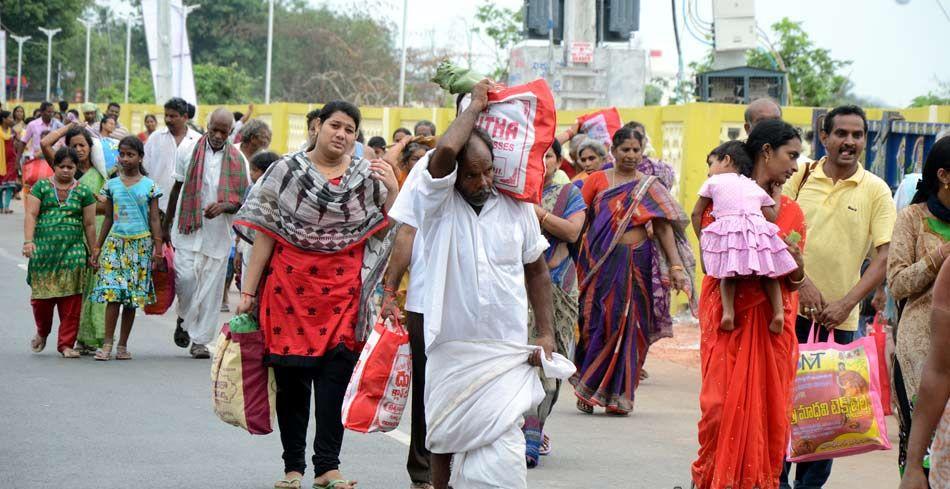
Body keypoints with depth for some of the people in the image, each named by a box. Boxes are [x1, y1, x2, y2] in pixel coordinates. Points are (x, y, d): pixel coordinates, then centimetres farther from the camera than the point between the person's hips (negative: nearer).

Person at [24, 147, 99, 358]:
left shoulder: (83, 192, 9)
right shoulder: (41, 187, 8)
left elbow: (89, 224, 10)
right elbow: (31, 215, 0)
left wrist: (92, 254, 10)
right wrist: (28, 241, -13)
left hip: (73, 250, 0)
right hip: (43, 248, 0)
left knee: (71, 299, -5)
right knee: (41, 295, -1)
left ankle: (66, 343, 2)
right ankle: (42, 332, 27)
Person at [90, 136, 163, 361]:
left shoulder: (149, 186, 3)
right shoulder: (112, 185, 8)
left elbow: (155, 220, 4)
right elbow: (108, 218, 14)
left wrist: (158, 248, -3)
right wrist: (98, 247, 12)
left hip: (140, 243, 0)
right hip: (115, 242, 1)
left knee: (133, 296, 3)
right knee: (112, 293, -10)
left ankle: (122, 345, 10)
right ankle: (107, 344, -9)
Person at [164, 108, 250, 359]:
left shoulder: (238, 160, 3)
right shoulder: (188, 151, 4)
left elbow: (244, 200, 4)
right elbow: (177, 189, 12)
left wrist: (223, 206, -17)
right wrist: (165, 225, 15)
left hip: (218, 232, 1)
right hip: (188, 228, -1)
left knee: (211, 287, 1)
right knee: (186, 277, -13)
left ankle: (200, 340, 10)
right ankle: (184, 318, 16)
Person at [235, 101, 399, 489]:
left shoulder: (367, 176, 5)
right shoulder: (288, 171, 1)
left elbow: (385, 233, 3)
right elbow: (264, 232, 1)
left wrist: (392, 191, -13)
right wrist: (248, 289, -2)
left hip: (343, 292, 1)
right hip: (290, 287, 0)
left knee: (335, 377, -3)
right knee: (291, 378, 5)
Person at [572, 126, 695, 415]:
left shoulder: (650, 187, 8)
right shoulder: (597, 181, 7)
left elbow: (664, 226, 2)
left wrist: (676, 266, -6)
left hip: (636, 262, 1)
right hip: (601, 261, -1)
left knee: (629, 326, 0)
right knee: (598, 322, -3)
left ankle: (618, 395, 7)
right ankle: (586, 391, 9)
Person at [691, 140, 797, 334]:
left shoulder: (714, 182, 19)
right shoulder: (756, 188, 26)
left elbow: (696, 213, 18)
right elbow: (771, 217, 20)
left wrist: (701, 239, 29)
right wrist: (777, 196, 37)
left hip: (727, 228, -2)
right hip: (758, 232, 2)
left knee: (728, 274, 8)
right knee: (769, 273, 16)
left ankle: (728, 311, -15)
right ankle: (778, 311, -1)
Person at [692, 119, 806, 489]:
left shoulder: (792, 212, 13)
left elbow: (796, 281, 15)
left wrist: (795, 263, -9)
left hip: (774, 323, 3)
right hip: (729, 318, -3)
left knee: (770, 406, 0)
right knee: (724, 402, -7)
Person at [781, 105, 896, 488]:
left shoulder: (876, 191, 1)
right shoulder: (800, 178, 4)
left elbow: (884, 257, -3)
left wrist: (845, 304, -11)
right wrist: (802, 283, -10)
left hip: (839, 317, 0)